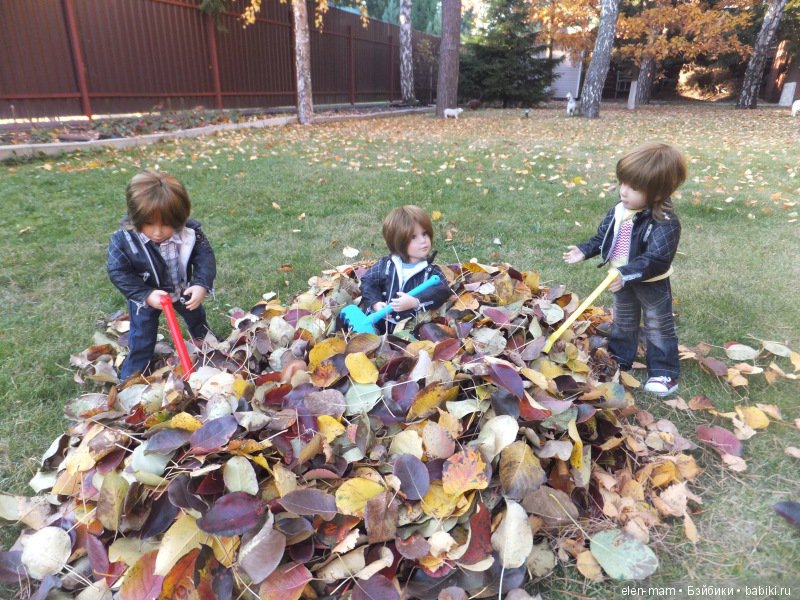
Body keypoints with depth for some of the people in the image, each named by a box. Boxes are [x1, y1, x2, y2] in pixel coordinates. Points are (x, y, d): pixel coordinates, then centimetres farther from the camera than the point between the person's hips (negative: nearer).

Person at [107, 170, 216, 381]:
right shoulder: (123, 240, -33)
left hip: (183, 290, 3)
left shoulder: (190, 232, -31)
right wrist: (146, 295, -34)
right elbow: (118, 273, -25)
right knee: (142, 337, 8)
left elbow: (205, 257, -21)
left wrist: (202, 285, -36)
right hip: (146, 296, -2)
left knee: (197, 318, 28)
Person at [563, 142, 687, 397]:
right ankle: (619, 358, 42)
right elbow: (602, 237, 8)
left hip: (652, 284, -6)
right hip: (622, 280, 7)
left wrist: (626, 274, -45)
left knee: (658, 327, 10)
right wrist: (584, 251, -1)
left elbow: (656, 259, -37)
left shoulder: (665, 223, -30)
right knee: (623, 321, 23)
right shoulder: (618, 212, -8)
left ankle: (664, 371, 24)